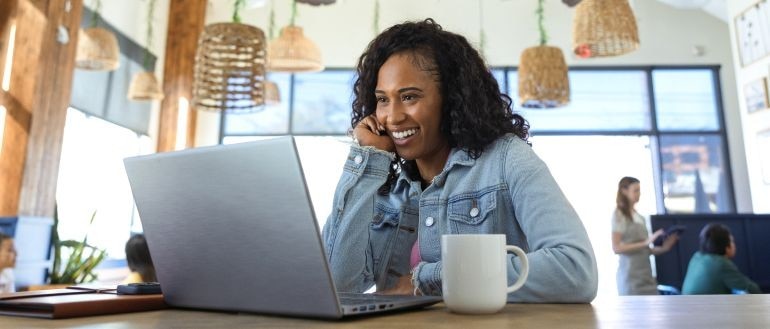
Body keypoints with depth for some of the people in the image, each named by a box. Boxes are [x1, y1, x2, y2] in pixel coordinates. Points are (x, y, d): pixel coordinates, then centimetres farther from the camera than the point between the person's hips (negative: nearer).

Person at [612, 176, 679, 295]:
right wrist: (645, 243, -20)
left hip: (646, 274, 7)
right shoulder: (619, 215, -5)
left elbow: (642, 249, 17)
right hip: (631, 276, -7)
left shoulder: (639, 217, 16)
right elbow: (617, 248, -15)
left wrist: (662, 248, 2)